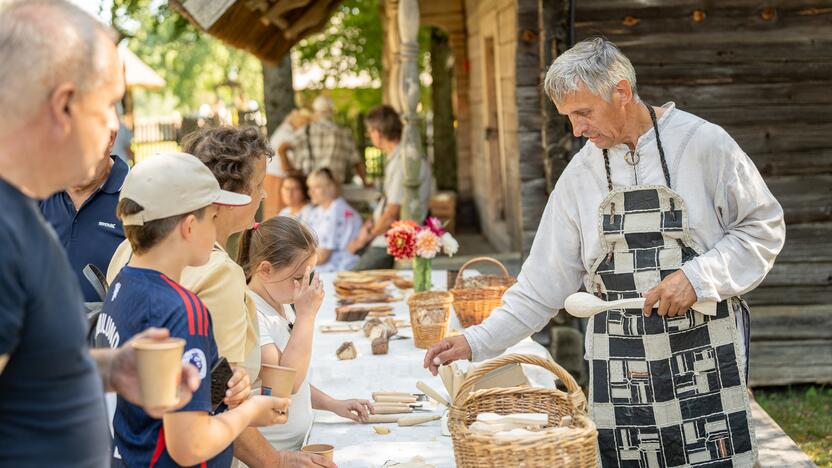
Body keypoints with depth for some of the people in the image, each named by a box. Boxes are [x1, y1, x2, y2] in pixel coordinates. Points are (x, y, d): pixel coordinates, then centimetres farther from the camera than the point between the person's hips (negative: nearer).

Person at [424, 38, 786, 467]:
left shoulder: (703, 144, -5)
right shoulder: (580, 174, 5)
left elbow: (763, 227, 1)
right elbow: (542, 286, 7)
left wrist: (698, 277, -13)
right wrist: (477, 341, 0)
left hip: (705, 353, -2)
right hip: (620, 364, 3)